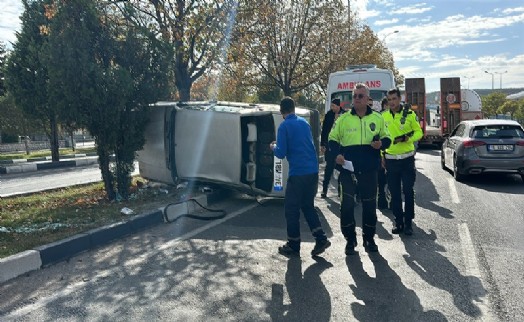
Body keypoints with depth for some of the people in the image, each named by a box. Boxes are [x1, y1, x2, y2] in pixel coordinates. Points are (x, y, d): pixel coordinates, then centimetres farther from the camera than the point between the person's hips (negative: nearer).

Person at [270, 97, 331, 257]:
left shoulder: (284, 126, -8)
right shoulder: (304, 122, 13)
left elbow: (281, 153, -13)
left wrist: (273, 147, 10)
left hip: (298, 173, -7)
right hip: (313, 171, 7)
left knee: (291, 209, 6)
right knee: (308, 206, 19)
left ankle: (293, 246, 15)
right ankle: (321, 239, 12)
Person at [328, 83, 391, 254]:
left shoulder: (377, 118, 6)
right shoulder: (343, 118, 2)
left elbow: (386, 138, 14)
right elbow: (332, 139, 8)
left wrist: (381, 143, -10)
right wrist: (337, 154, -10)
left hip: (369, 170, 1)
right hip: (348, 169, -1)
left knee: (370, 205, 9)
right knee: (347, 204, 0)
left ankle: (369, 238, 26)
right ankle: (350, 239, 16)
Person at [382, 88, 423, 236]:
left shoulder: (409, 114, -2)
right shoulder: (383, 117, 4)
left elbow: (418, 132, 1)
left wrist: (407, 138, -19)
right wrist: (381, 155, 5)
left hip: (407, 158, -2)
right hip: (391, 159, 2)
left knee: (408, 191, 2)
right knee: (394, 193, 7)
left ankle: (408, 222, 12)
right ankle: (398, 221, 18)